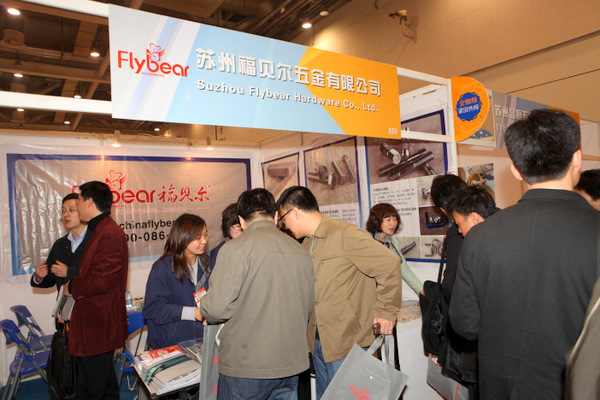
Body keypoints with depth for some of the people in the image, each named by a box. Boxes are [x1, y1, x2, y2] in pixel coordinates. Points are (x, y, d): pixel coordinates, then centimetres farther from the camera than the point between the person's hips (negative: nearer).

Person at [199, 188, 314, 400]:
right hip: (292, 362, 6)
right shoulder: (300, 250, 4)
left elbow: (217, 307, -18)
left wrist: (203, 310, 4)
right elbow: (308, 306, 10)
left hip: (247, 366, -5)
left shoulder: (236, 249, -15)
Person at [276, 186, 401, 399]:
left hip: (346, 342, -8)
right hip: (318, 342, 8)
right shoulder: (307, 244, 12)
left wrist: (385, 311, -13)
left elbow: (389, 264, -18)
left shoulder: (345, 234, -17)